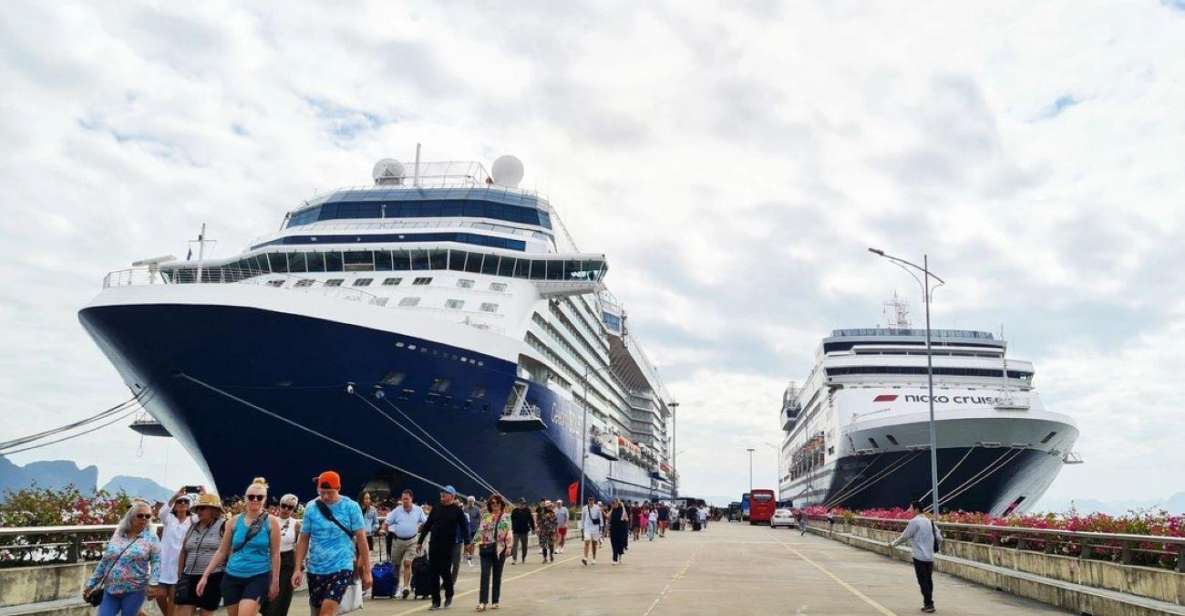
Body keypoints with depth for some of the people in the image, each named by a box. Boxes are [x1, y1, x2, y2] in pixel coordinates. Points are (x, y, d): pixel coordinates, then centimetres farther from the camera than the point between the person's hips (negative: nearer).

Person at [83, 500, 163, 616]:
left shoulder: (150, 537, -3)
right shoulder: (117, 535, 6)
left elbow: (156, 561, -6)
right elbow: (104, 561, 12)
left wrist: (153, 583, -19)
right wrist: (91, 584, 13)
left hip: (134, 591, -4)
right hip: (110, 590, 4)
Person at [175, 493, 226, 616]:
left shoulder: (223, 525, -5)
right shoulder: (193, 527, 14)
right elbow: (183, 552, 20)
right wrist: (180, 575, 14)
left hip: (213, 578, -6)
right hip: (190, 577, 6)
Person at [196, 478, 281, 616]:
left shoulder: (271, 522, -3)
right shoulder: (235, 521, 4)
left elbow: (275, 554, 0)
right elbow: (221, 551, 9)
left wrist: (275, 581, -1)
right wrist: (205, 576, 4)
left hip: (258, 577, -4)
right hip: (232, 577, 4)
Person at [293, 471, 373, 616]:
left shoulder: (351, 507, -6)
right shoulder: (311, 507, 0)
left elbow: (361, 539, -3)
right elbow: (303, 540, 5)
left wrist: (367, 571, -4)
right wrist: (298, 569, -2)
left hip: (342, 567, -4)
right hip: (315, 569, 4)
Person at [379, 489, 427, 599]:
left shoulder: (418, 510, 0)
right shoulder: (397, 511, -2)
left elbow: (425, 522, 9)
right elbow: (387, 522, -1)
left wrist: (419, 528, -6)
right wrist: (384, 529, -18)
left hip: (411, 541, -1)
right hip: (397, 540, 1)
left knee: (407, 563, -12)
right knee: (396, 564, 12)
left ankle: (406, 586, -12)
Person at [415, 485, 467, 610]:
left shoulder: (457, 511, -2)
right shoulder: (436, 509, 9)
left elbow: (464, 527, -2)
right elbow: (427, 526, 13)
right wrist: (420, 542, 11)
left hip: (448, 547, -4)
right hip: (434, 546, 4)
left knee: (445, 572, -2)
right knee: (434, 574, 4)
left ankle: (449, 596, 23)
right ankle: (436, 601, 12)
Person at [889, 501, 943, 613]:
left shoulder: (914, 521, -9)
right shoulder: (930, 521, 11)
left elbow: (904, 536, -4)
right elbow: (939, 538, 12)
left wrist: (893, 543, 10)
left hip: (920, 557, -7)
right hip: (930, 557, 7)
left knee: (923, 582, -1)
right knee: (928, 581, 13)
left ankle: (928, 604, -1)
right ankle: (928, 603, 18)